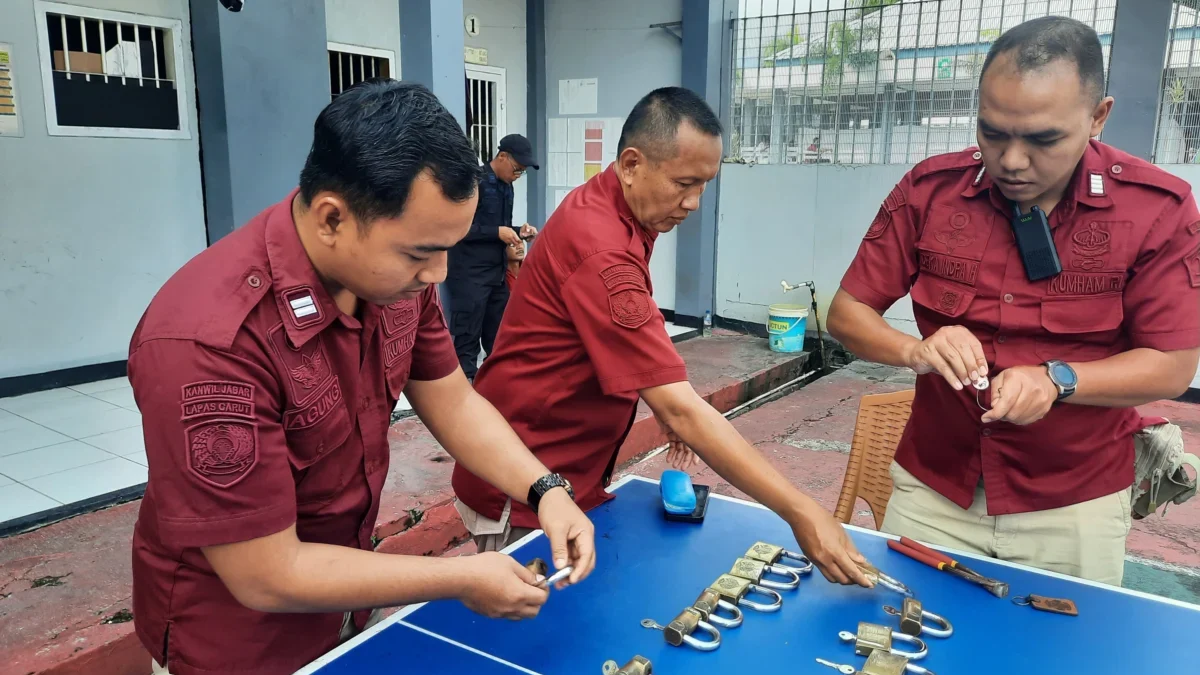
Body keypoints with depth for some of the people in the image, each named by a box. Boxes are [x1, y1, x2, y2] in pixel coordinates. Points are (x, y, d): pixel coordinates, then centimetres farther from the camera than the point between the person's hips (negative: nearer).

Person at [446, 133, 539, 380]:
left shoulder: (506, 186, 13)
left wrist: (518, 231, 3)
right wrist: (498, 232, -19)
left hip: (498, 272, 8)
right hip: (469, 274, -8)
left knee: (498, 338, 12)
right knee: (467, 340, -3)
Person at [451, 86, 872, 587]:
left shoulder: (605, 206, 2)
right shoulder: (602, 251, -29)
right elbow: (679, 410, -32)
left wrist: (669, 404, 0)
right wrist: (799, 512, -31)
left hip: (572, 474, 9)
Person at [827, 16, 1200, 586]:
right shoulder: (929, 190, -9)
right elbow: (847, 313, -5)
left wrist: (1056, 380, -27)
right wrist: (915, 351, -26)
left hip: (1075, 506, 0)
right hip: (932, 488, 1)